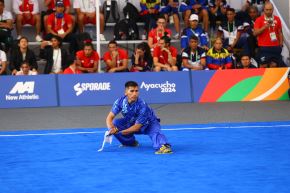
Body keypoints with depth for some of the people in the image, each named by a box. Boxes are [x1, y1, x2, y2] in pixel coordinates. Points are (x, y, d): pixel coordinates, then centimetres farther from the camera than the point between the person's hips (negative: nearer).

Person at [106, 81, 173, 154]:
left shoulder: (142, 106, -33)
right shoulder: (120, 101, -21)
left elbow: (137, 127, -30)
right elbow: (110, 118, -20)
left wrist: (119, 131, -39)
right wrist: (112, 129, -43)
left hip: (149, 124, -5)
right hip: (131, 122, 5)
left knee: (154, 133, -36)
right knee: (115, 123, -18)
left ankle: (164, 146, -64)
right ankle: (131, 142, 1)